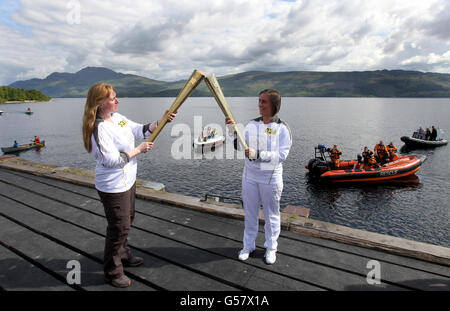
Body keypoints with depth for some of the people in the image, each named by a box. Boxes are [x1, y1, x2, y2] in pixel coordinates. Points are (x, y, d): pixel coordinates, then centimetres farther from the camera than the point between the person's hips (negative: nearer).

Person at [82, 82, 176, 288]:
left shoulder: (117, 117, 3)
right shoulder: (99, 128, -24)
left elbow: (140, 130, 7)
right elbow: (113, 160, -27)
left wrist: (161, 122, -4)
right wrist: (139, 149, -18)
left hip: (127, 181, 9)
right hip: (113, 187, -9)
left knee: (126, 221, 24)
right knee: (119, 227, 3)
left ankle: (123, 255, 46)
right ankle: (112, 272, 24)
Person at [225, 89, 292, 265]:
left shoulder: (282, 128, -10)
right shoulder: (252, 124, 2)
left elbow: (281, 155, -17)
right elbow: (238, 146, 0)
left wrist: (257, 154, -26)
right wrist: (232, 129, -13)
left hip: (271, 178, -3)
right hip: (250, 176, 4)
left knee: (271, 215, 12)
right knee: (250, 213, 15)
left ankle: (271, 248, 34)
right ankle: (248, 245, 34)